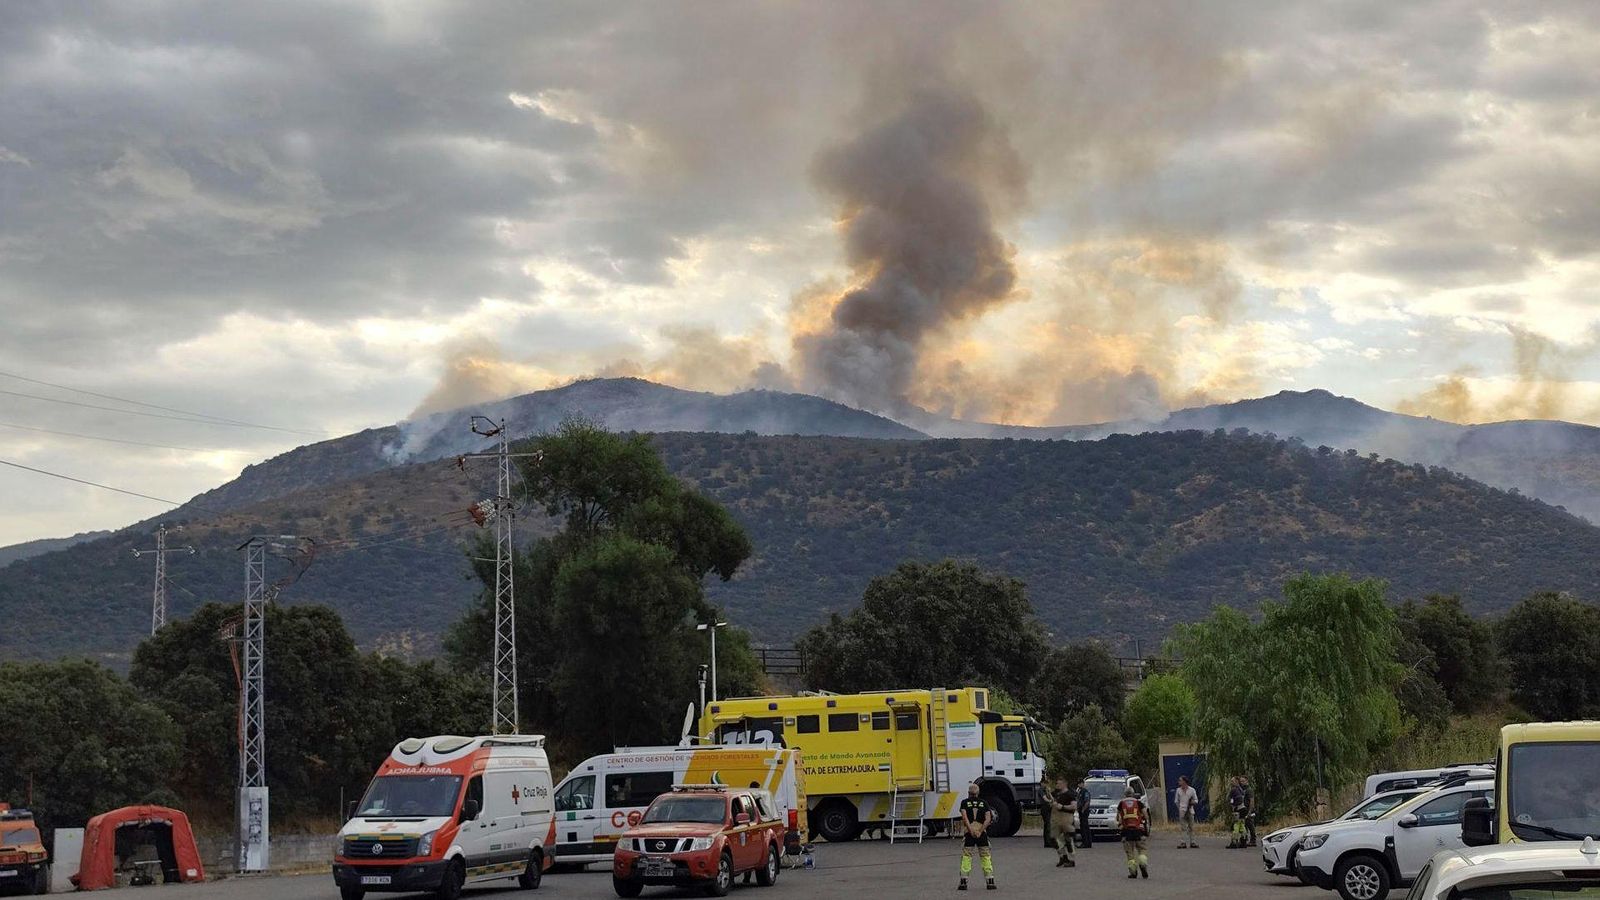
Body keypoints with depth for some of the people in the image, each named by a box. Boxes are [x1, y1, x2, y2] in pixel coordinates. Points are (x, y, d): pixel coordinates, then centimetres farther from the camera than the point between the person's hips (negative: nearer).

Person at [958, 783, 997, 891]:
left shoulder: (964, 802, 6)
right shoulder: (984, 803, 10)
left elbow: (964, 817, -9)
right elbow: (988, 819, -2)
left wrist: (971, 830, -15)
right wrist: (980, 831, -9)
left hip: (969, 832, -1)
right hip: (982, 832, 1)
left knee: (966, 856, 5)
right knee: (985, 855, 8)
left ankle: (963, 881, 0)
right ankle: (990, 881, 4)